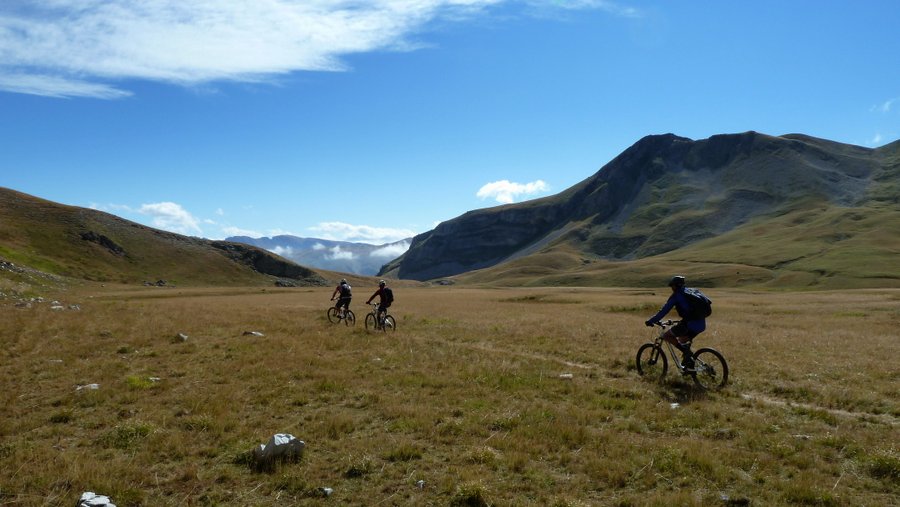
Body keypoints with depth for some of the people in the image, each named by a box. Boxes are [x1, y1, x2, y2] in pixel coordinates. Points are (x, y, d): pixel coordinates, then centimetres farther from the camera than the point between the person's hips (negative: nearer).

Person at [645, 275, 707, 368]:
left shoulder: (676, 295, -2)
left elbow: (664, 311, -5)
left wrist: (650, 321, 2)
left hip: (690, 324, -8)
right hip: (701, 324, 8)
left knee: (666, 336, 5)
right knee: (682, 340, 27)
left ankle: (684, 349, -9)